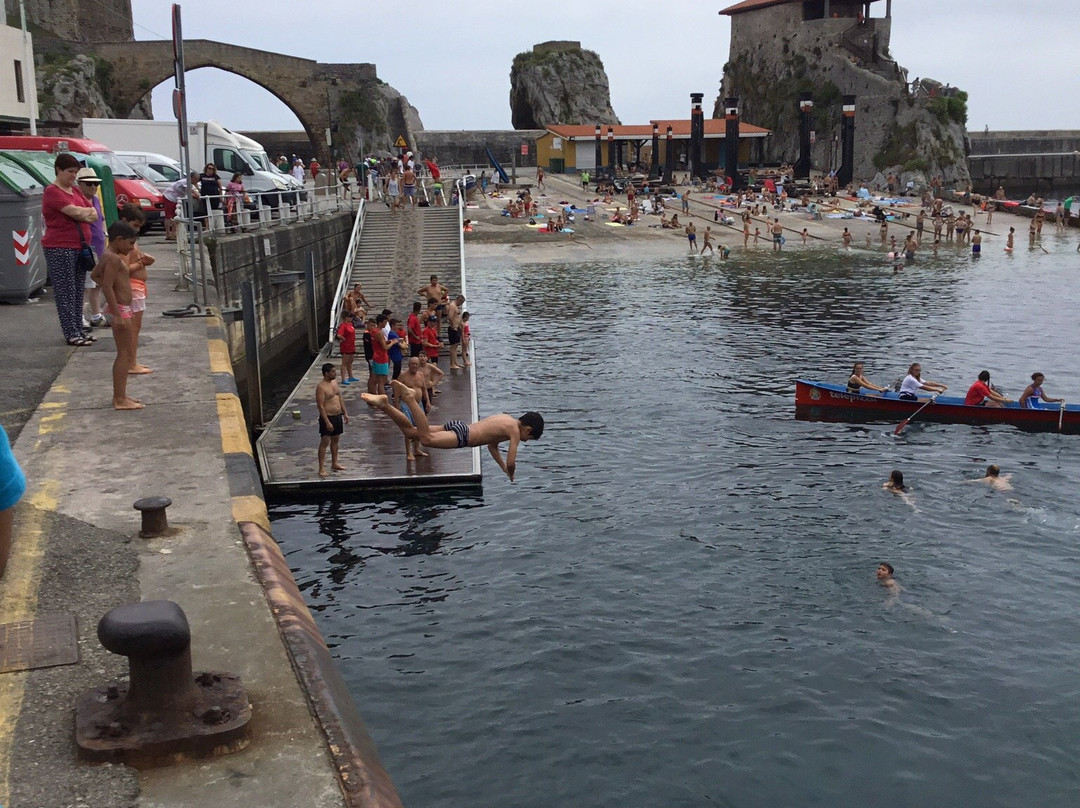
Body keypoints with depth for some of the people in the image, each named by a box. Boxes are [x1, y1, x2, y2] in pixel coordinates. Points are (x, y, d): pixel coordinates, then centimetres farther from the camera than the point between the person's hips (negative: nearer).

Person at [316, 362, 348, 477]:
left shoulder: (334, 382, 8)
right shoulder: (321, 387, -18)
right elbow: (320, 406, -20)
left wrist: (345, 413, 15)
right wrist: (327, 422, -23)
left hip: (338, 416, 8)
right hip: (327, 417, -8)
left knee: (335, 440, 17)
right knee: (324, 442, -5)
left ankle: (334, 463, 30)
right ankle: (321, 469, -3)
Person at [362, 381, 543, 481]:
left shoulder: (505, 418, 24)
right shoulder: (515, 431, -4)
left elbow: (492, 446, 36)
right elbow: (511, 462, -11)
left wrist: (506, 470, 37)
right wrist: (511, 477, 12)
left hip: (458, 426, 9)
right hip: (461, 436, -9)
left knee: (410, 431, 10)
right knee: (427, 439, -30)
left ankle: (384, 403, 2)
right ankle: (410, 398, -33)